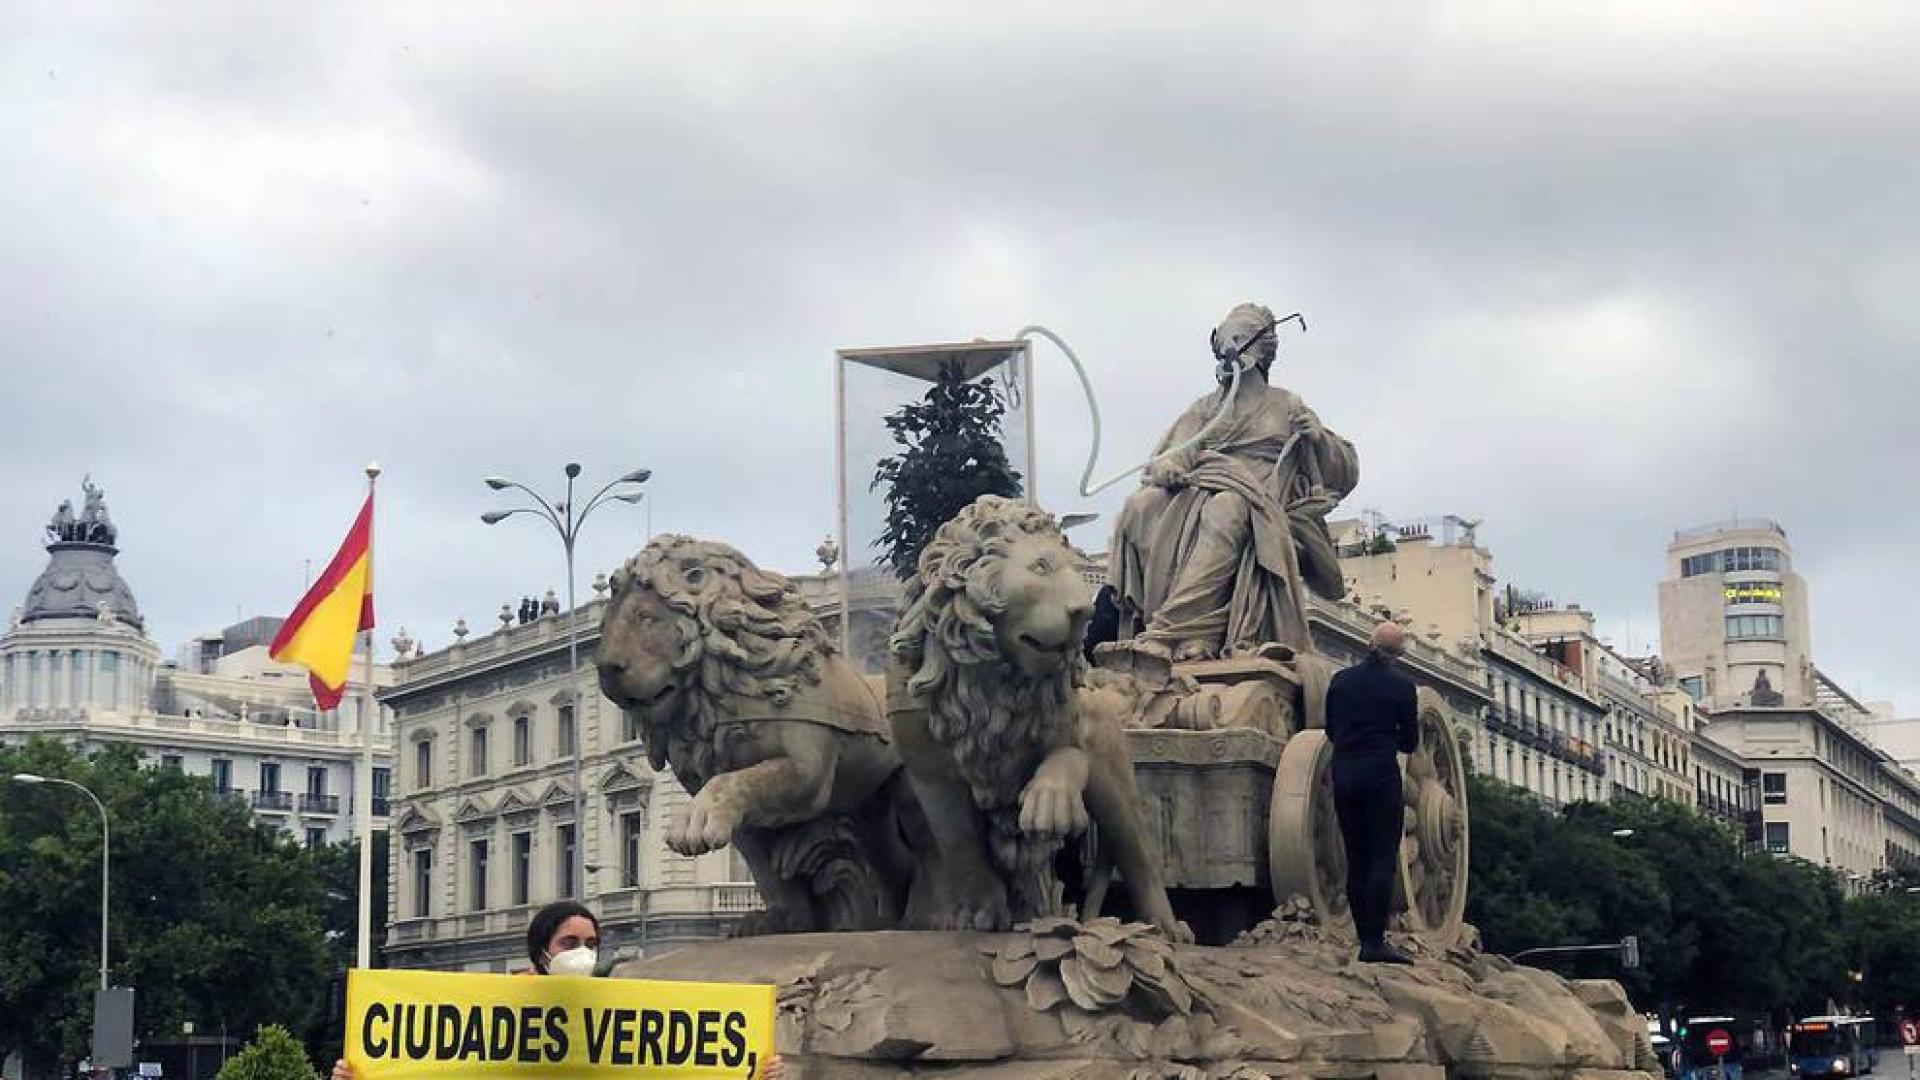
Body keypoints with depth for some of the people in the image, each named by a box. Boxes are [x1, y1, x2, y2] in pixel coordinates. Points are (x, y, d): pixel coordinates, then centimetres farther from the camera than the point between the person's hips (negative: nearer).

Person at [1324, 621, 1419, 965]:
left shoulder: (1341, 680, 8)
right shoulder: (1400, 684, -3)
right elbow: (1410, 743, 4)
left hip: (1343, 773, 5)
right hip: (1381, 774, -4)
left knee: (1356, 860, 9)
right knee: (1383, 859, -4)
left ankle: (1365, 941, 9)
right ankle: (1376, 943, -11)